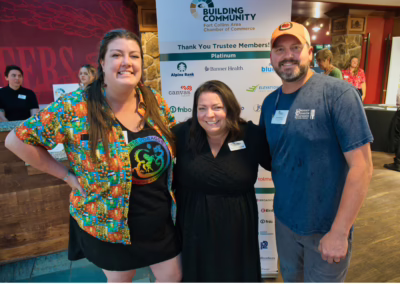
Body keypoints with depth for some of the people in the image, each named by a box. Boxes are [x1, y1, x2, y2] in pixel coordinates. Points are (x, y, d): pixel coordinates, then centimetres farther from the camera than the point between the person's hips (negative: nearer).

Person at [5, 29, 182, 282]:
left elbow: (177, 139, 11)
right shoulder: (74, 107, -17)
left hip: (162, 219, 4)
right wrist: (69, 176, -12)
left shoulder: (155, 102, -5)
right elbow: (17, 140, -10)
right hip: (109, 223, -3)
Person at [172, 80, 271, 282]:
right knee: (198, 275, 25)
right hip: (194, 228, 1)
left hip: (236, 230, 0)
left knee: (237, 276, 24)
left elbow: (276, 164, 1)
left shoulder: (252, 135, -12)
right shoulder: (183, 134, -12)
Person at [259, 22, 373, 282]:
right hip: (284, 219, 5)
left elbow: (362, 166, -19)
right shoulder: (270, 102, 1)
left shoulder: (339, 94, -17)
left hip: (326, 227, -5)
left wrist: (339, 232, -19)